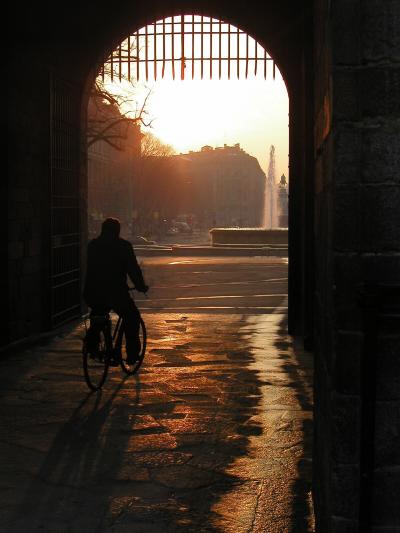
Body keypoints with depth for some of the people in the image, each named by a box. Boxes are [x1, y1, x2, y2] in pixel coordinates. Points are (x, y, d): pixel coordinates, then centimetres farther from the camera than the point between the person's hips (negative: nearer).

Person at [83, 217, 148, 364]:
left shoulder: (93, 245, 10)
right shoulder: (123, 246, -3)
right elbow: (133, 269, -3)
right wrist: (141, 286, 11)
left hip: (92, 293, 4)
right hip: (116, 292, -4)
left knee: (97, 314, 33)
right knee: (132, 319, 15)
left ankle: (91, 346, 27)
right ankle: (132, 354, 11)